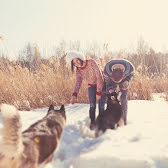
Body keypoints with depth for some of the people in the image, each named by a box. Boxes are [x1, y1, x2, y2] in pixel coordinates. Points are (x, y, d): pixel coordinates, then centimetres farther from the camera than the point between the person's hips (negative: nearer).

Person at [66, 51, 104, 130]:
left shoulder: (91, 62, -28)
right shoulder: (78, 71, -11)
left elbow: (100, 77, -27)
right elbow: (78, 83, -20)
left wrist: (99, 92, -28)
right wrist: (74, 95, -40)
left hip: (102, 85, -4)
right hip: (92, 86, 4)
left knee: (101, 105, -5)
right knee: (92, 105, -5)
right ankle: (92, 123, 8)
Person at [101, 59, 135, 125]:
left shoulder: (129, 67, -38)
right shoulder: (107, 70, -38)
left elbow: (132, 72, -12)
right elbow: (107, 80, -16)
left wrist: (127, 80, -28)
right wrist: (110, 89, -30)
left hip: (124, 80, 0)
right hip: (111, 80, 0)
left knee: (123, 98, -7)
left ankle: (124, 119, 3)